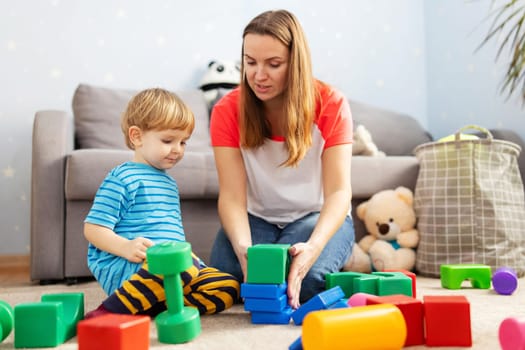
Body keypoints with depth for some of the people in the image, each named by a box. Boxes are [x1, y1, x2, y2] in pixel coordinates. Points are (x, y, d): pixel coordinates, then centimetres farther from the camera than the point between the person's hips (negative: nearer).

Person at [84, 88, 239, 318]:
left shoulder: (169, 183, 24)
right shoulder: (122, 178, -3)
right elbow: (93, 228, -9)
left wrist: (192, 260, 17)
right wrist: (126, 247, -26)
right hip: (124, 268, -8)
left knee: (227, 287, -11)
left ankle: (148, 309, -23)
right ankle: (110, 313, -24)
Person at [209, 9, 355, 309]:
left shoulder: (331, 104, -15)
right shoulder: (227, 110, -11)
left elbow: (339, 191, -21)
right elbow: (232, 196, -18)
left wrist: (314, 246, -40)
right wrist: (244, 248, -39)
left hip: (319, 217, -1)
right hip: (257, 218, 2)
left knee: (306, 276, -32)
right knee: (226, 272, -28)